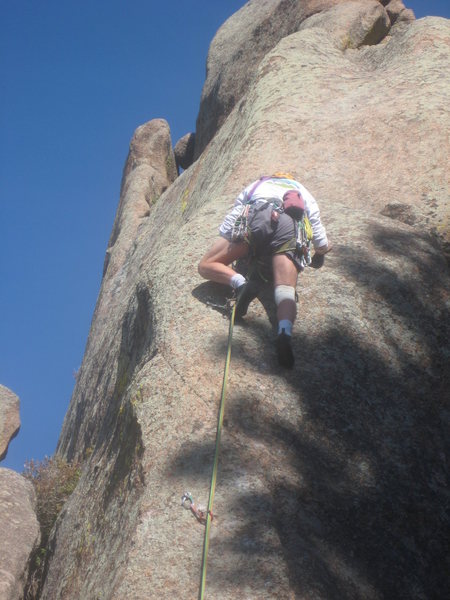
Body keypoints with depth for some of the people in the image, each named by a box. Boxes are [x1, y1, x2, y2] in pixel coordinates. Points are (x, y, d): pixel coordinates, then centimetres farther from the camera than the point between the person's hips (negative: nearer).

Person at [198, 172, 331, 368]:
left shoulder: (254, 186, 41)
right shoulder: (304, 193, 41)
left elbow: (225, 230, 36)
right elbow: (323, 247, 40)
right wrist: (323, 247, 63)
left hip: (255, 217, -1)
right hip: (291, 224, 1)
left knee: (206, 266, 10)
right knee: (285, 292, -13)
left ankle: (240, 283, -19)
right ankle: (285, 331, -45)